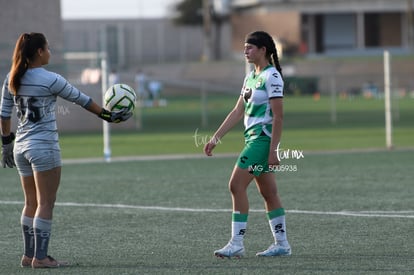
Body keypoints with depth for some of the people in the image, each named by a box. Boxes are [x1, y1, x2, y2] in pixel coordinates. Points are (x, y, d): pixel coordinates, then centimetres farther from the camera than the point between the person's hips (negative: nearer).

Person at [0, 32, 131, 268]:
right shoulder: (49, 79, -14)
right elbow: (80, 99, -3)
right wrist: (107, 115, 9)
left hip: (21, 147, 7)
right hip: (44, 147, -7)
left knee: (31, 203, 13)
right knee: (46, 204, -2)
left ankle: (29, 255, 15)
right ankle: (40, 257, -3)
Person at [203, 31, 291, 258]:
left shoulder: (272, 76, -12)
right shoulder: (251, 76, 15)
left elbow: (278, 116, -16)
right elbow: (238, 111, 16)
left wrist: (273, 150, -20)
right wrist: (215, 138, 12)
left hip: (263, 139, -9)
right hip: (252, 138, 9)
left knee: (237, 185, -12)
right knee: (268, 192, 10)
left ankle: (236, 243, -10)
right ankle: (281, 244, 14)